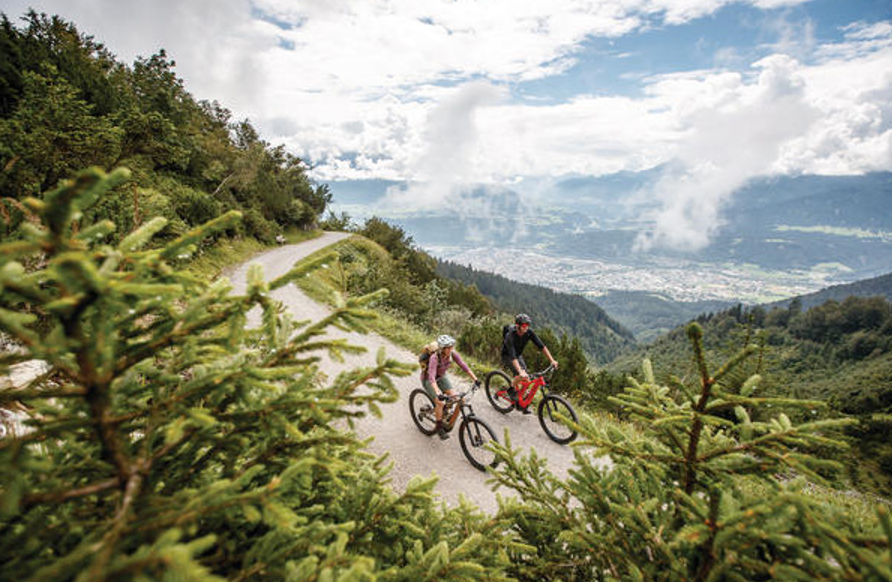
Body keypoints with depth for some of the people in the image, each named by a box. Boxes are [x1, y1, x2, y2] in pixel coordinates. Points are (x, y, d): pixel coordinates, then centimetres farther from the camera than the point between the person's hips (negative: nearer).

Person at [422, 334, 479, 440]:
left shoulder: (453, 354, -22)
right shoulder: (434, 358, -37)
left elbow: (464, 366, -21)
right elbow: (432, 378, -45)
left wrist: (475, 379, -30)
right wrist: (438, 394, -57)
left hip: (441, 376, 5)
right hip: (428, 379, -5)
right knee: (440, 402, -19)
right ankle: (439, 428, 3)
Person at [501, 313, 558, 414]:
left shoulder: (529, 333, -20)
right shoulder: (510, 336, -35)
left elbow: (541, 346, -20)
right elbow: (513, 356, -43)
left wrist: (552, 360, -30)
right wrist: (520, 371, -55)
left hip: (519, 355, 5)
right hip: (507, 356, -5)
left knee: (526, 379, -6)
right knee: (520, 375, -29)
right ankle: (512, 390, -1)